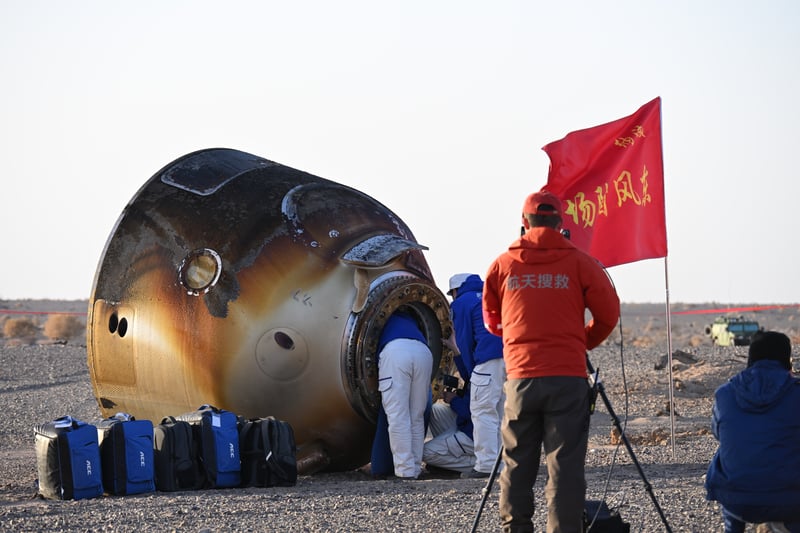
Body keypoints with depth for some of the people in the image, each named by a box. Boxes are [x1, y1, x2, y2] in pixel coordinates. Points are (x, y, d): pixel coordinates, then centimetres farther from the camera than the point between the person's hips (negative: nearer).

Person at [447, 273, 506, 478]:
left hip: (490, 359, -7)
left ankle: (486, 465, -9)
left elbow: (463, 342, 8)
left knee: (483, 411, -4)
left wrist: (469, 374, 16)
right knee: (504, 412, 13)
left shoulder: (461, 303, 10)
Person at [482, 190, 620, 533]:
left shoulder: (503, 264, 6)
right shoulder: (578, 263, 1)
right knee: (565, 466, -2)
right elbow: (608, 314, 4)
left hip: (520, 378, 2)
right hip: (568, 377, -2)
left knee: (517, 466, 10)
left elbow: (492, 321, 18)